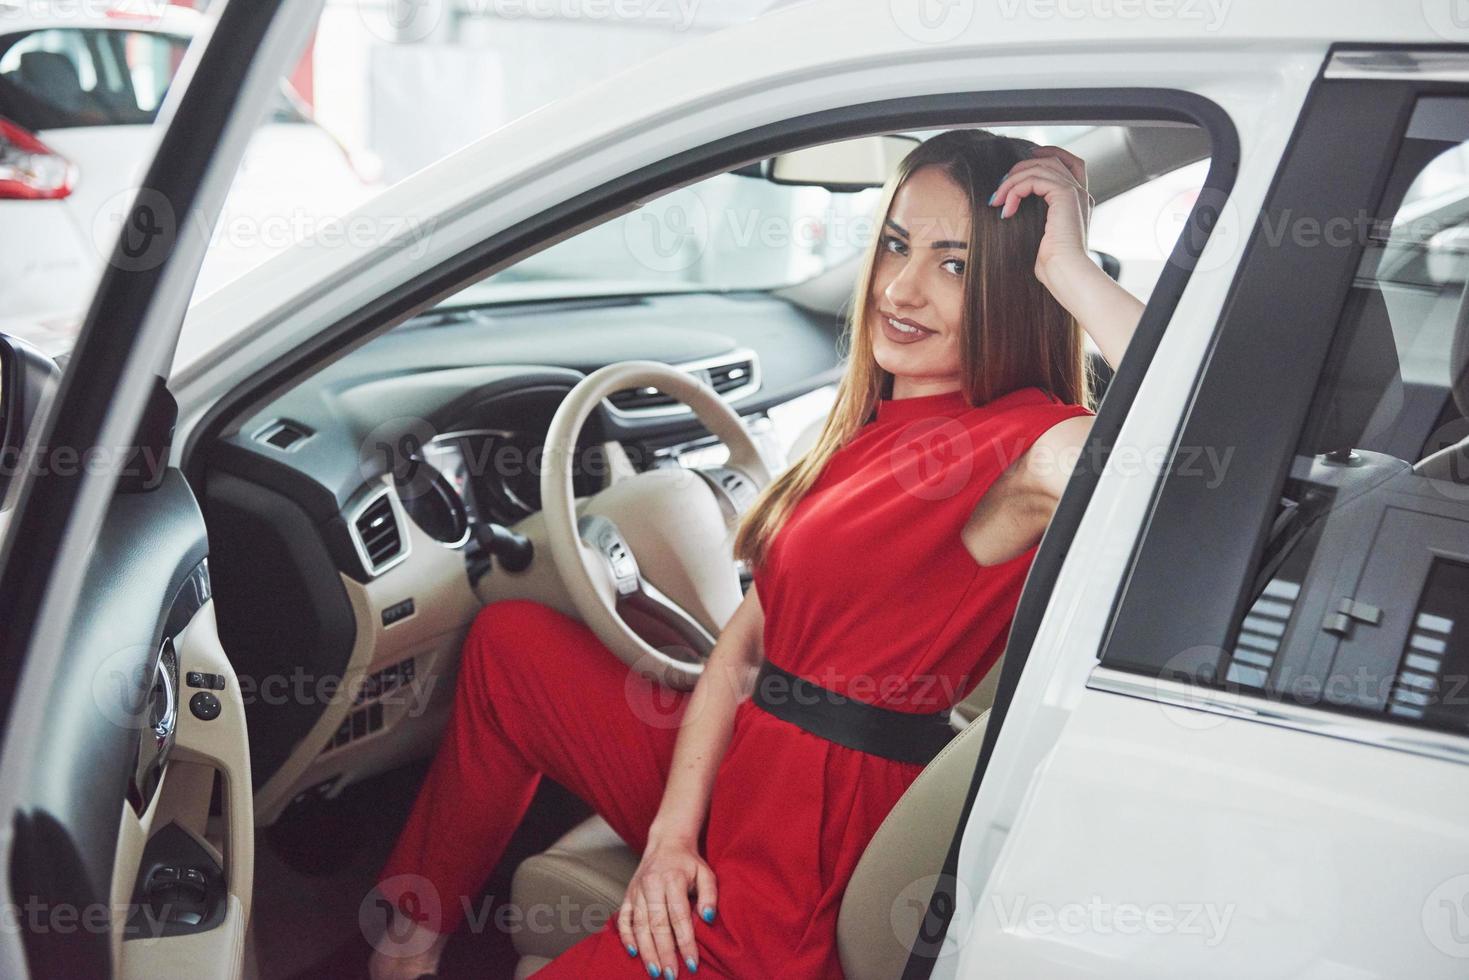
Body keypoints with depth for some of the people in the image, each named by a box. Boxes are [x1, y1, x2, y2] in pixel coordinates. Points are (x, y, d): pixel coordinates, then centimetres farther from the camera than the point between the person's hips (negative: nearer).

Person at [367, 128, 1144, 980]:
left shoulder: (1017, 444, -18)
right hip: (729, 779, 9)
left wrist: (1072, 271, -29)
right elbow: (743, 644, 5)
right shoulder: (873, 430, 8)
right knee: (509, 638, 14)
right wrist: (672, 831, -6)